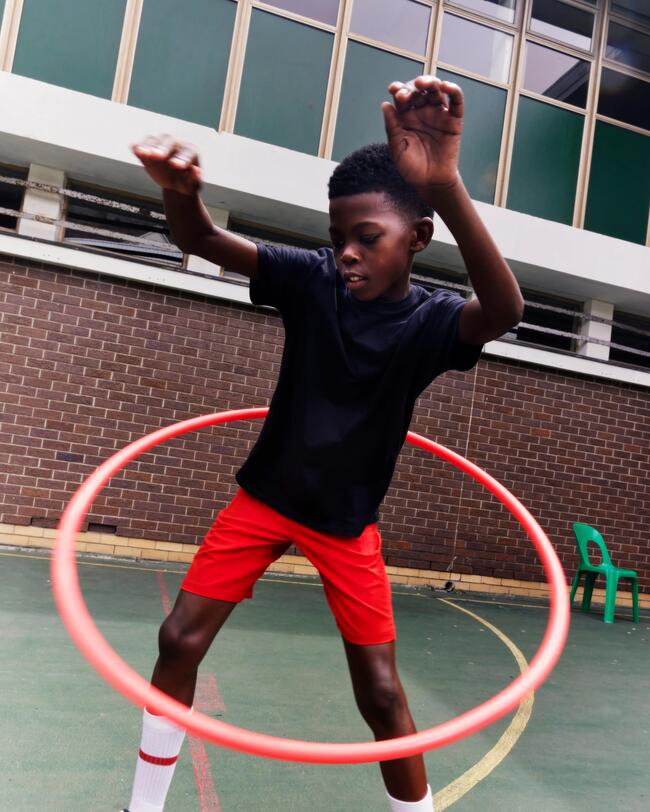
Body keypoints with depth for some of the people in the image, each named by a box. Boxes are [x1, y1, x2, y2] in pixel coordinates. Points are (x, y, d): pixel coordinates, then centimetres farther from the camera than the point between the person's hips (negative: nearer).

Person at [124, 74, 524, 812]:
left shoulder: (431, 321, -18)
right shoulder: (313, 279, -12)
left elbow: (505, 310, -41)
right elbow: (203, 243, -20)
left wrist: (445, 188, -58)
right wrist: (179, 190, -46)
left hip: (346, 522, -2)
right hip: (264, 496, 3)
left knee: (381, 692, -1)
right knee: (180, 640, 5)